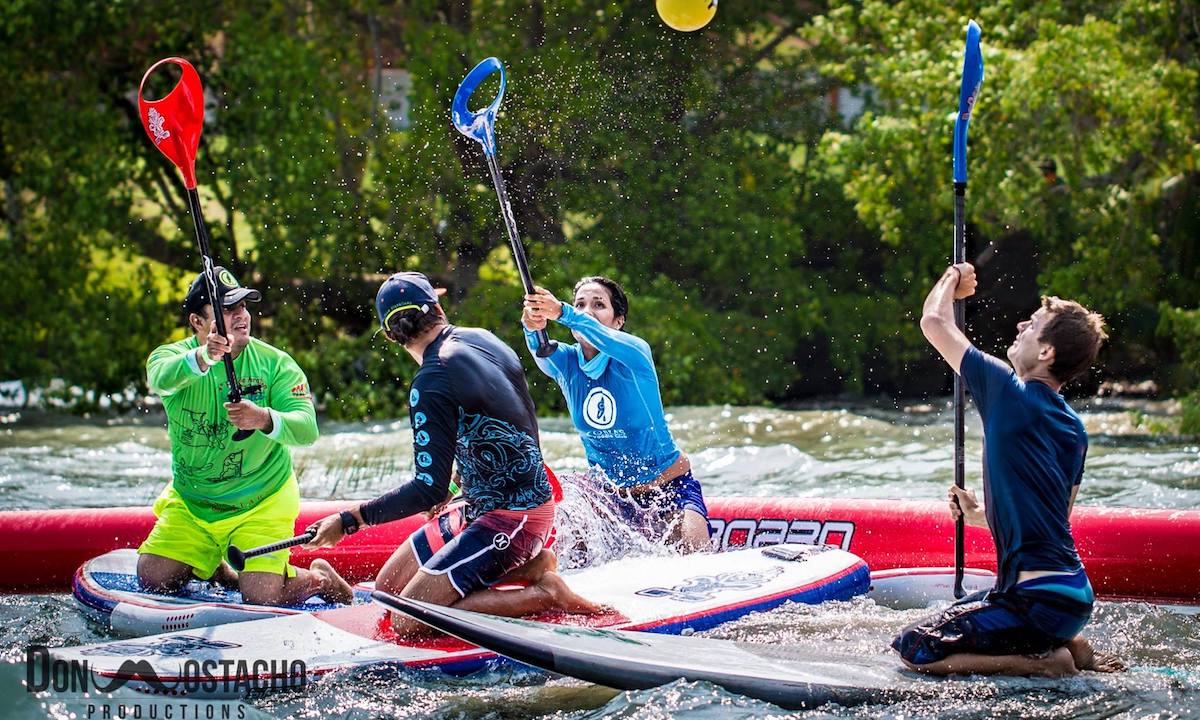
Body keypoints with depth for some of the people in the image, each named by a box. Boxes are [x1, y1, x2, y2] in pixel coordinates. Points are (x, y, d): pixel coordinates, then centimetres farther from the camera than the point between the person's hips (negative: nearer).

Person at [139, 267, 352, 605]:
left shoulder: (275, 364, -11)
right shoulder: (170, 356, -9)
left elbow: (307, 429, -24)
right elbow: (162, 379, -35)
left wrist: (264, 419, -45)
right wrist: (202, 357, -56)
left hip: (263, 502, -3)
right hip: (190, 501, 3)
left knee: (261, 598, -15)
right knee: (153, 578, -7)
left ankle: (318, 578, 17)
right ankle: (213, 569, 23)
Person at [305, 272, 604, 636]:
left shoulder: (432, 382, -21)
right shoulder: (482, 340, 5)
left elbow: (429, 490, -24)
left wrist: (350, 520, -18)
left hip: (510, 519, -9)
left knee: (407, 622, -14)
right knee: (387, 588, 11)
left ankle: (544, 593, -8)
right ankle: (530, 564, 8)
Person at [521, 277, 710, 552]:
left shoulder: (632, 353, -15)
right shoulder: (565, 362, -4)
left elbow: (608, 341, -38)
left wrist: (563, 313, -57)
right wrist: (533, 329, -52)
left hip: (672, 487, -5)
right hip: (612, 496, 5)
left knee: (696, 550, -26)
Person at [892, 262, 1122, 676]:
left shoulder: (1010, 393, -13)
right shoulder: (1073, 429, 11)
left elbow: (934, 322, -4)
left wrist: (952, 279, 16)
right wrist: (980, 515, 31)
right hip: (1075, 593, 9)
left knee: (914, 650, -7)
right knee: (953, 619, 28)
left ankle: (1048, 663, -7)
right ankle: (1067, 646, 13)